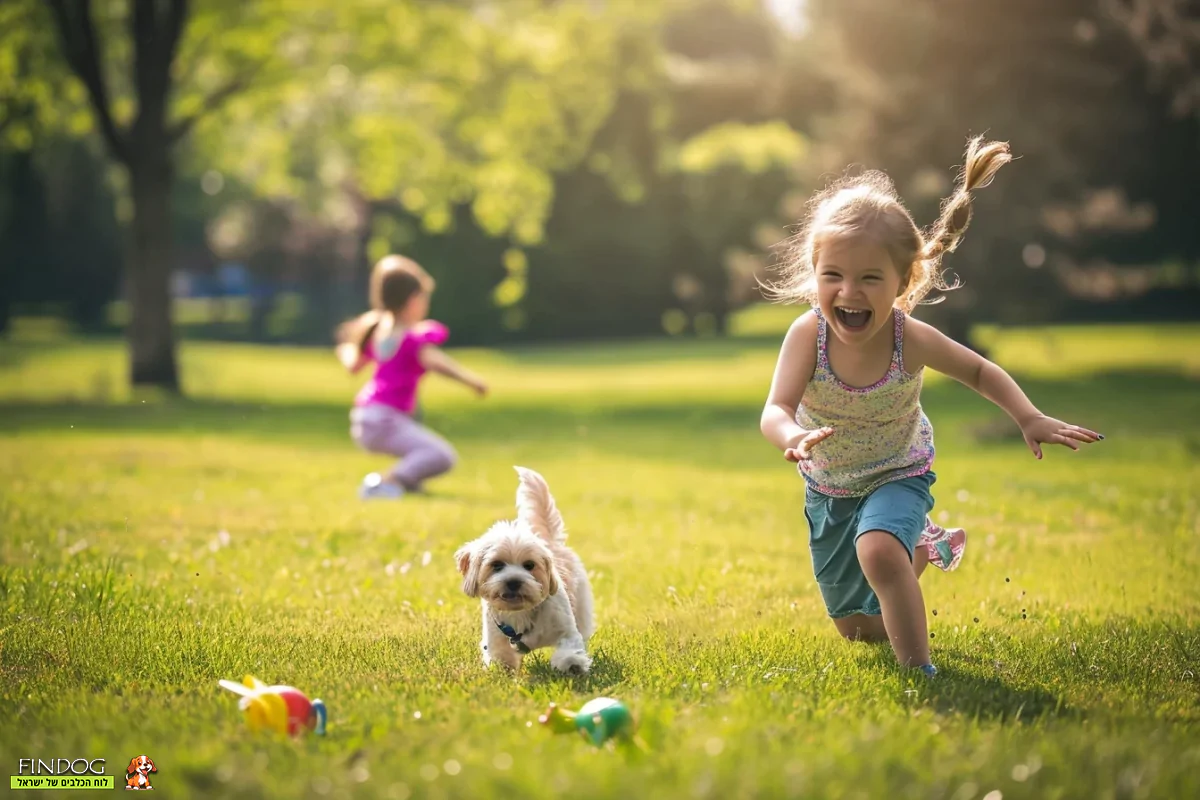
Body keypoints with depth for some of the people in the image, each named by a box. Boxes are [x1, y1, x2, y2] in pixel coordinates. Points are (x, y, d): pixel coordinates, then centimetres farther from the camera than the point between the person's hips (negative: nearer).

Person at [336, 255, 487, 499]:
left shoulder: (378, 332, 13)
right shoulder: (413, 338, -12)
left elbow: (353, 364, 26)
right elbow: (434, 361, -30)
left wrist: (346, 346, 47)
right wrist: (469, 380, -36)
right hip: (384, 420, -10)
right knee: (443, 457, -24)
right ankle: (384, 483, -31)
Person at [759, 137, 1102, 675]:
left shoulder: (910, 339, -26)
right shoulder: (808, 335, -29)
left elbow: (981, 372, -8)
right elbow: (775, 410, -39)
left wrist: (1029, 418, -23)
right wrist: (792, 437, -63)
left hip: (898, 475, -2)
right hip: (828, 488, 2)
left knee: (878, 551, -37)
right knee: (857, 629, 16)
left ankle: (919, 670, -21)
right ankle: (922, 547, 45)